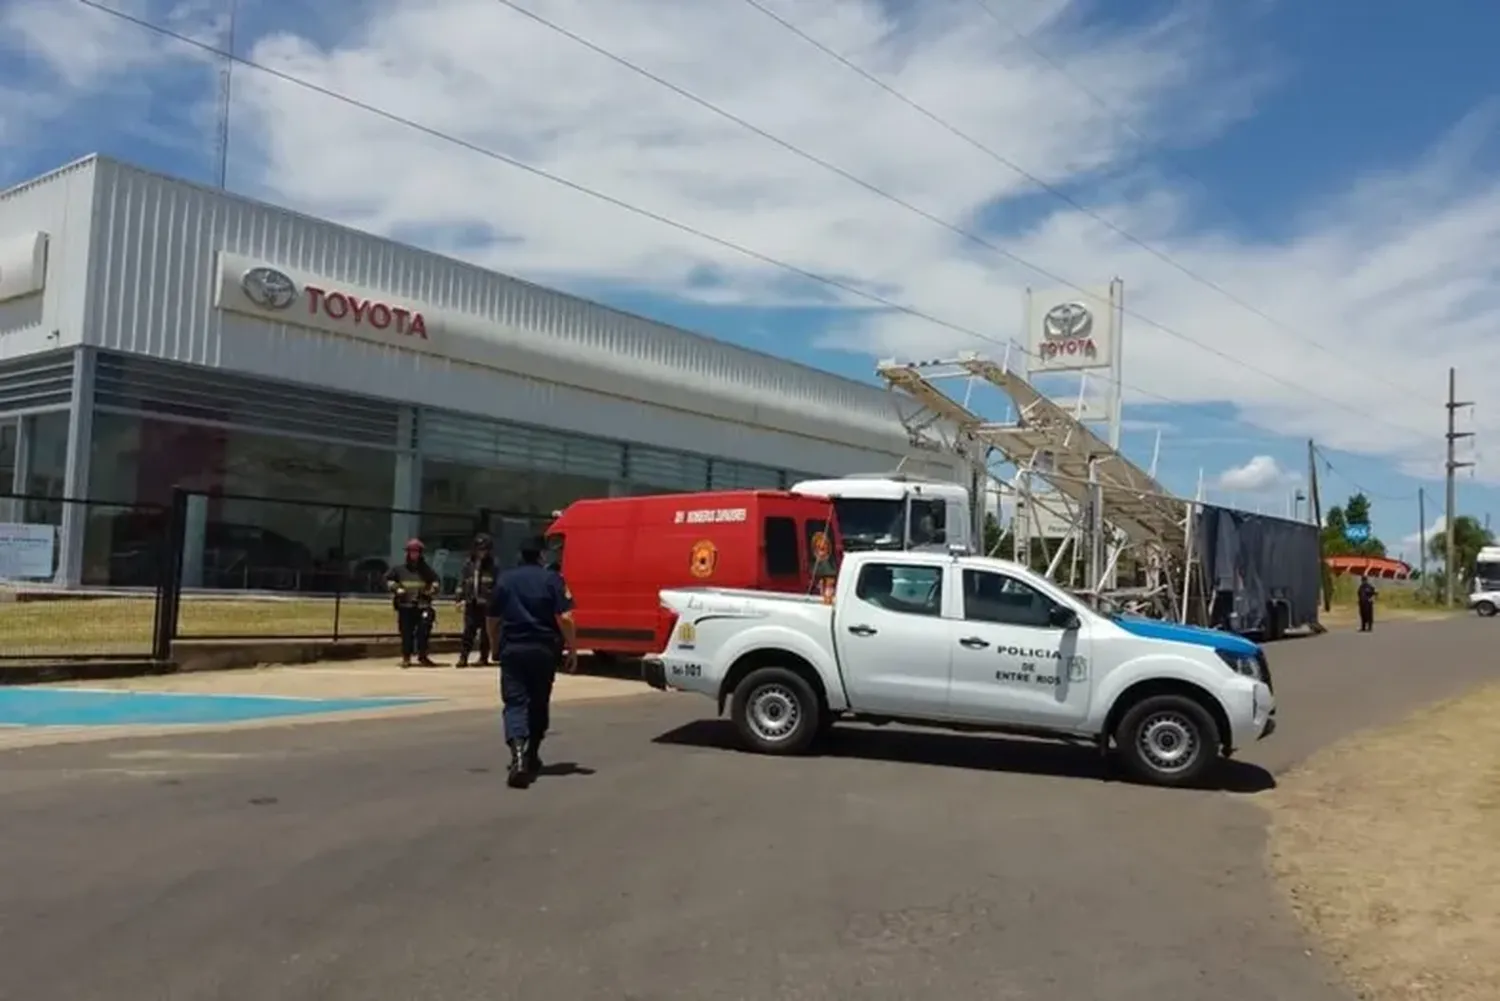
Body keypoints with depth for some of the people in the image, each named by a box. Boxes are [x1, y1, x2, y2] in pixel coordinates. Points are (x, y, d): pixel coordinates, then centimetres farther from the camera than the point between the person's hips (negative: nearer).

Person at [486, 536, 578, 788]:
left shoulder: (504, 579, 8)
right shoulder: (552, 579, -3)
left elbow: (492, 619, 14)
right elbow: (564, 618, -11)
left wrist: (495, 647, 28)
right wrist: (572, 650, -3)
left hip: (512, 649, 1)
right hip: (543, 649, -1)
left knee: (515, 702, -3)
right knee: (539, 703, 16)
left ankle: (518, 755, -25)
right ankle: (532, 755, 27)